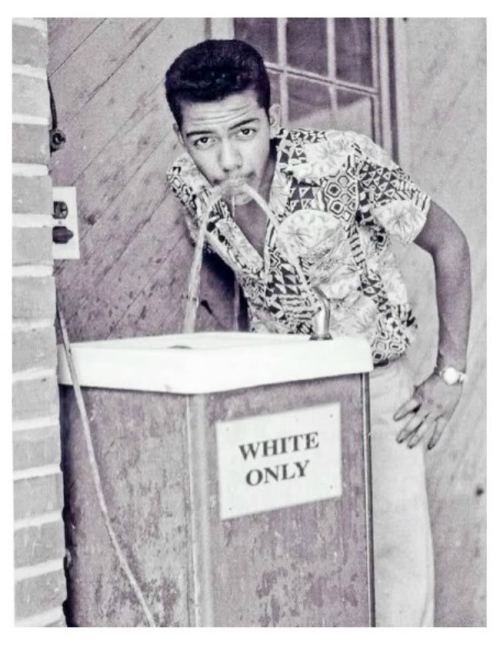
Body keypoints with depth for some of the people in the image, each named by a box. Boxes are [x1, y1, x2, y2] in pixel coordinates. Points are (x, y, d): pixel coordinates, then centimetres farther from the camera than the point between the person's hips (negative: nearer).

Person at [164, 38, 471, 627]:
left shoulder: (342, 162, -25)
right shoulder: (188, 187, -12)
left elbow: (449, 243, -13)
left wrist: (449, 375, -13)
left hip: (376, 383, -3)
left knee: (397, 554, -5)